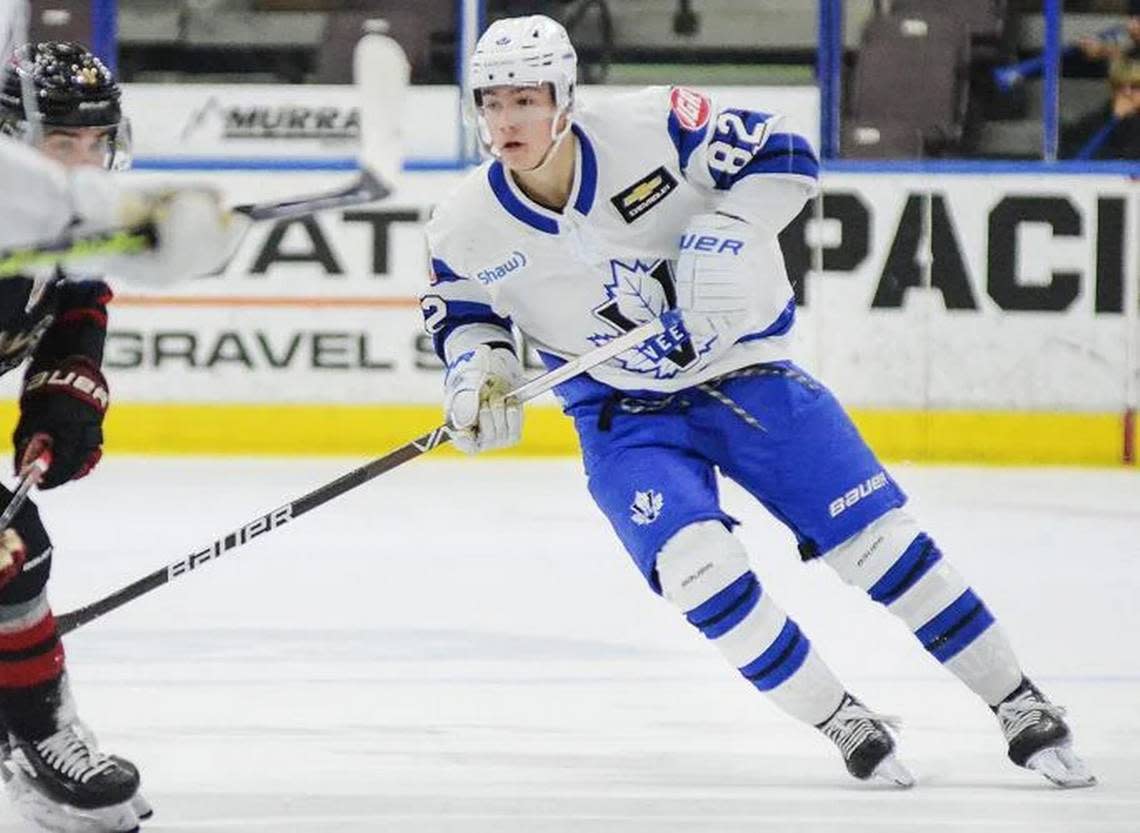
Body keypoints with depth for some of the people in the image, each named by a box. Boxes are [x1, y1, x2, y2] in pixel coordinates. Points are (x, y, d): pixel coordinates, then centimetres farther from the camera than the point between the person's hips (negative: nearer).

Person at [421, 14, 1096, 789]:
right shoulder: (466, 227, -11)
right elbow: (464, 313, 6)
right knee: (698, 567, -22)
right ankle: (844, 725, -5)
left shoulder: (647, 127, -20)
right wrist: (476, 364, -14)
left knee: (879, 536, -4)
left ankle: (1021, 708, 8)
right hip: (624, 419, 1)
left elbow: (783, 157, -14)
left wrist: (724, 238, -27)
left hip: (741, 369, -1)